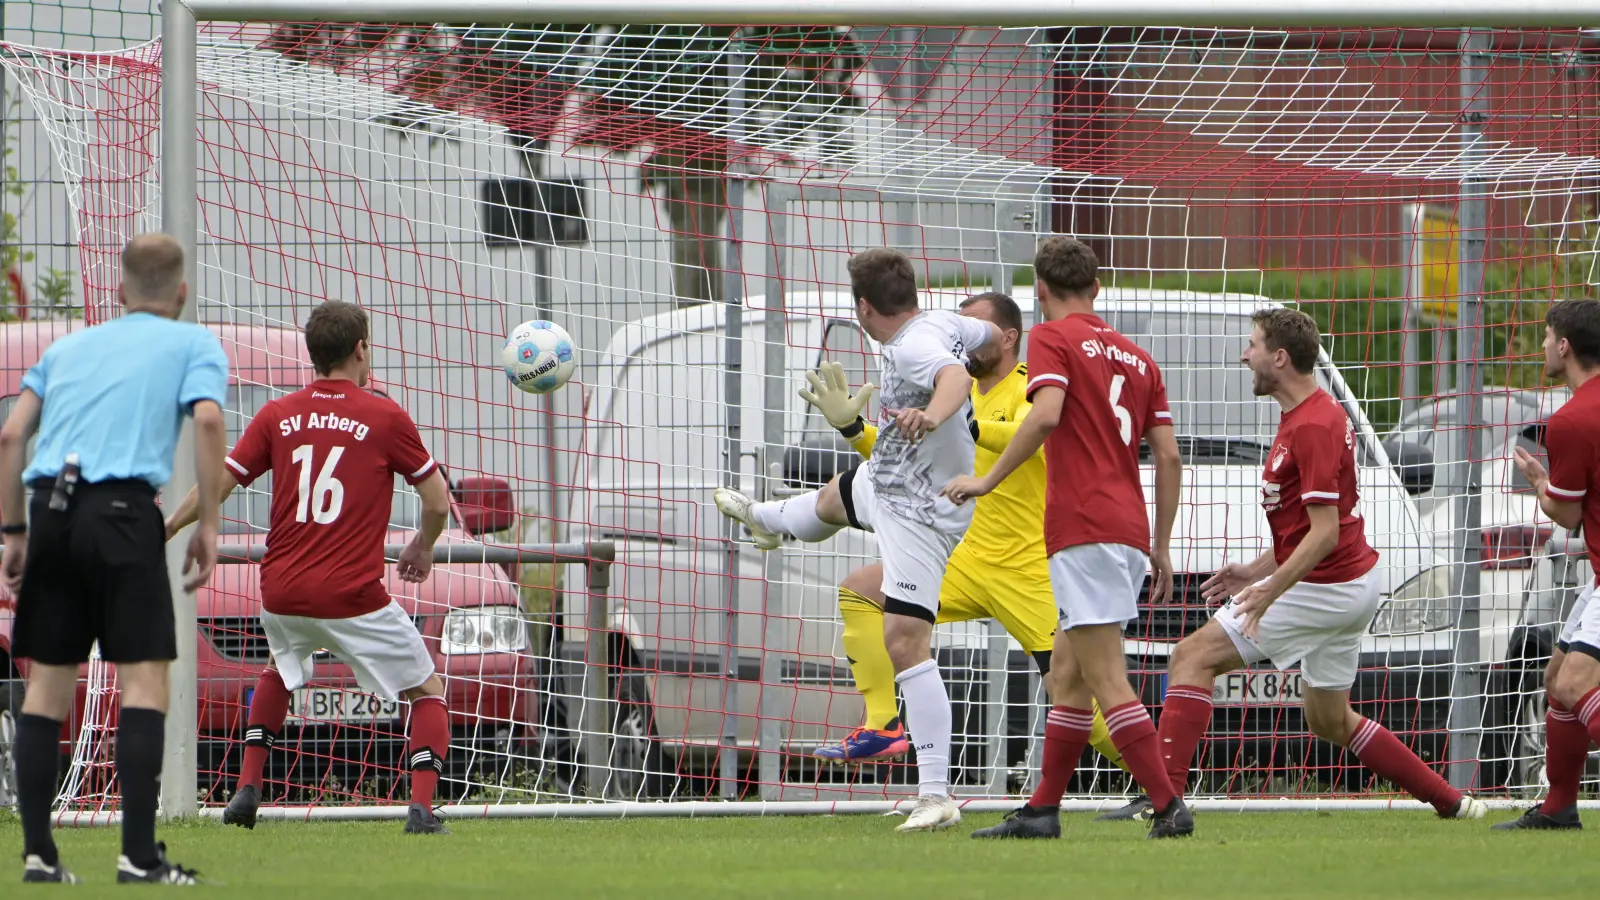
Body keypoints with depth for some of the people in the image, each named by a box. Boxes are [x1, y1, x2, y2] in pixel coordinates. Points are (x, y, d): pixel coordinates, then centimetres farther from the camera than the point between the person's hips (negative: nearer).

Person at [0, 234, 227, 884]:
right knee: (144, 678, -3)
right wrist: (209, 524, -1)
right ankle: (139, 853, -10)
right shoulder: (194, 344, 14)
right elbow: (208, 420, -5)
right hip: (124, 507, -4)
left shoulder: (69, 347, 26)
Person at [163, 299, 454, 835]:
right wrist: (422, 548, 25)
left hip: (280, 591, 4)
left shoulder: (277, 416, 5)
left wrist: (164, 531, 22)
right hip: (352, 597, -4)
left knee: (280, 671, 35)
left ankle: (247, 789, 22)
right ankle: (421, 808, -9)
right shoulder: (385, 418, -2)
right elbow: (438, 502, 4)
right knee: (427, 691, 11)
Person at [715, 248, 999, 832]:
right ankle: (765, 521, 80)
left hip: (920, 515, -11)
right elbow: (992, 335, 16)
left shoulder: (914, 348, -32)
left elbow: (955, 376, -53)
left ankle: (936, 795, -20)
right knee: (833, 501, 41)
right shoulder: (942, 324, -4)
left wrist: (934, 413, -75)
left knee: (905, 643, -17)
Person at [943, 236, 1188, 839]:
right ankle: (1042, 810, 19)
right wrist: (1161, 549, 19)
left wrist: (988, 480, -12)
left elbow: (1047, 413, -19)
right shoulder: (1136, 356, 20)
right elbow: (1168, 455, 15)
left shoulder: (1053, 338, 0)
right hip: (1129, 529, 8)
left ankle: (1168, 807, -18)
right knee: (1067, 673, 16)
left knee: (1105, 678, -10)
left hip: (1085, 529, -8)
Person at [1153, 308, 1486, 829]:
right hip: (1351, 584, 10)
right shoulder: (1315, 414, 13)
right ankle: (1452, 803, 21)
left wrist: (1270, 590, -30)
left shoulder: (1312, 427, -20)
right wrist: (1256, 570, 18)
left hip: (1323, 587, -10)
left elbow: (1324, 533, -25)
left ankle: (1165, 794, -16)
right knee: (1331, 721, 20)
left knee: (1194, 657, -9)